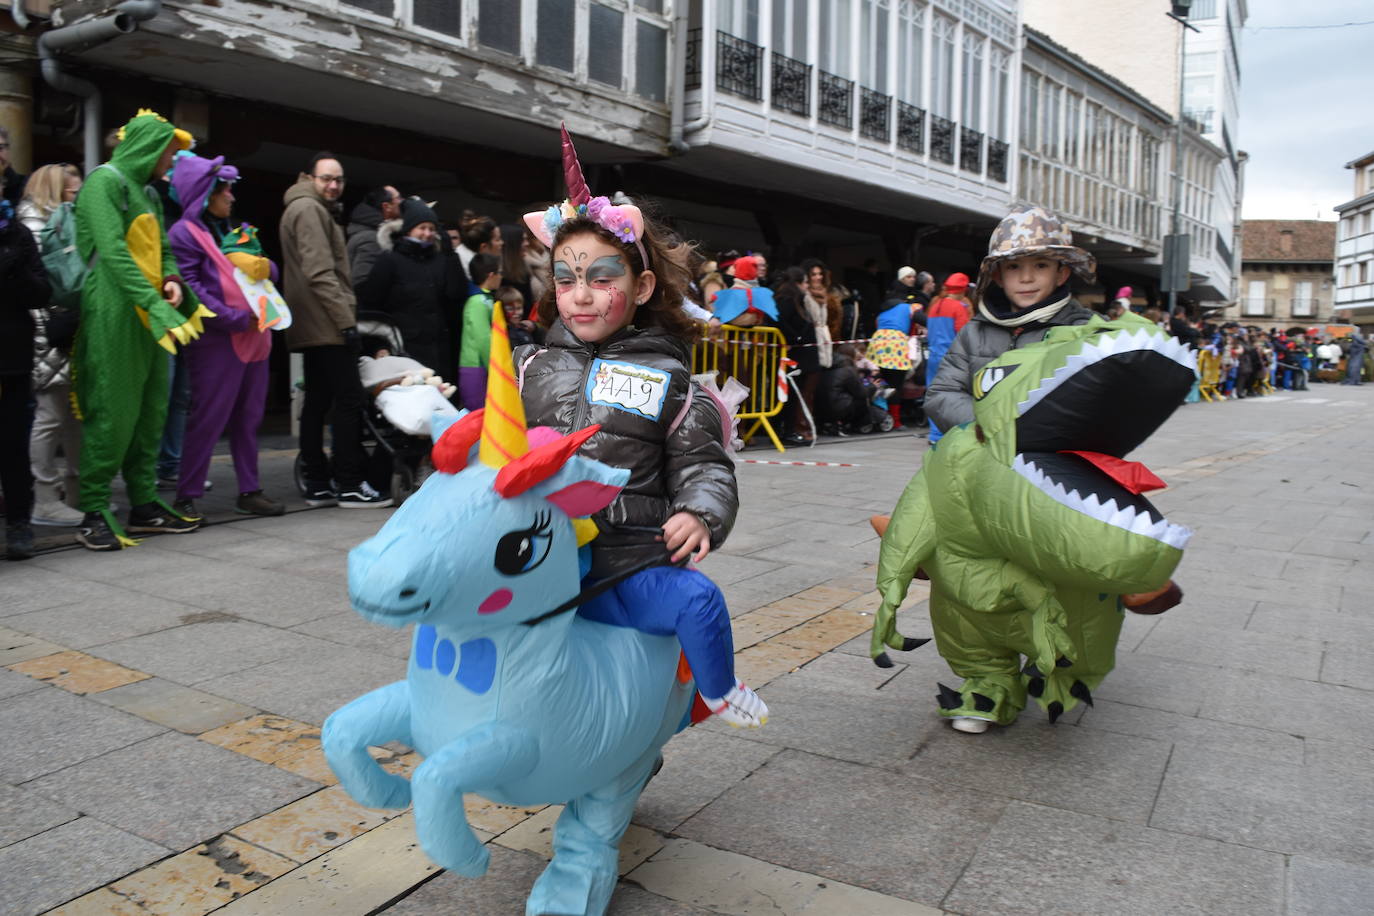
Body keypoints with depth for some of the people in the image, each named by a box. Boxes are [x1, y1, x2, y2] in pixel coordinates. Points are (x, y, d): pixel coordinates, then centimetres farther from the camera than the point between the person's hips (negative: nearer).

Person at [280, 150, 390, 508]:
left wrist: (344, 316, 18)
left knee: (317, 401, 9)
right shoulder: (308, 209, -8)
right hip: (327, 325, -11)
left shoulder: (315, 210, 25)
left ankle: (317, 483, 13)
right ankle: (349, 485, -8)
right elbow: (320, 273, -18)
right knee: (349, 399, -9)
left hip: (313, 328, 11)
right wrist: (346, 320, -20)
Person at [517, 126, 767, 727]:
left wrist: (701, 516, -15)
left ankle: (717, 692, 8)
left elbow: (705, 466, 4)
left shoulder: (666, 379, 5)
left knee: (697, 599, -23)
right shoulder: (531, 367, 12)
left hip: (632, 564, -2)